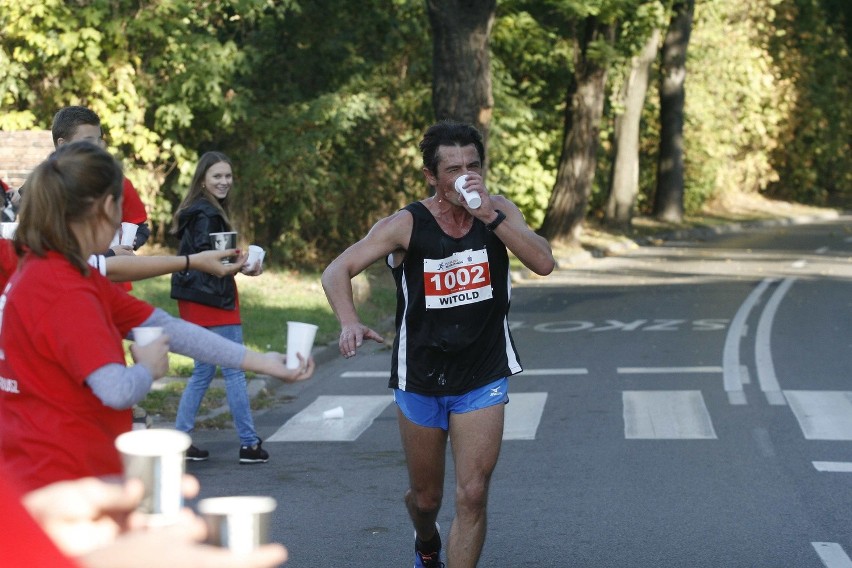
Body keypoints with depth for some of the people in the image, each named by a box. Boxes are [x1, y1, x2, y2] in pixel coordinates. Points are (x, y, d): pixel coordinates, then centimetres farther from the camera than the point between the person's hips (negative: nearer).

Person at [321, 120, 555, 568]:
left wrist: (489, 216, -29)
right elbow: (337, 271, -14)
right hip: (420, 380, 0)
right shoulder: (407, 225, -13)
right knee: (426, 497, 16)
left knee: (472, 496, -10)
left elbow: (544, 263, -19)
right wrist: (349, 322, -33)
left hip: (483, 379, 0)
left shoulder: (499, 212, -6)